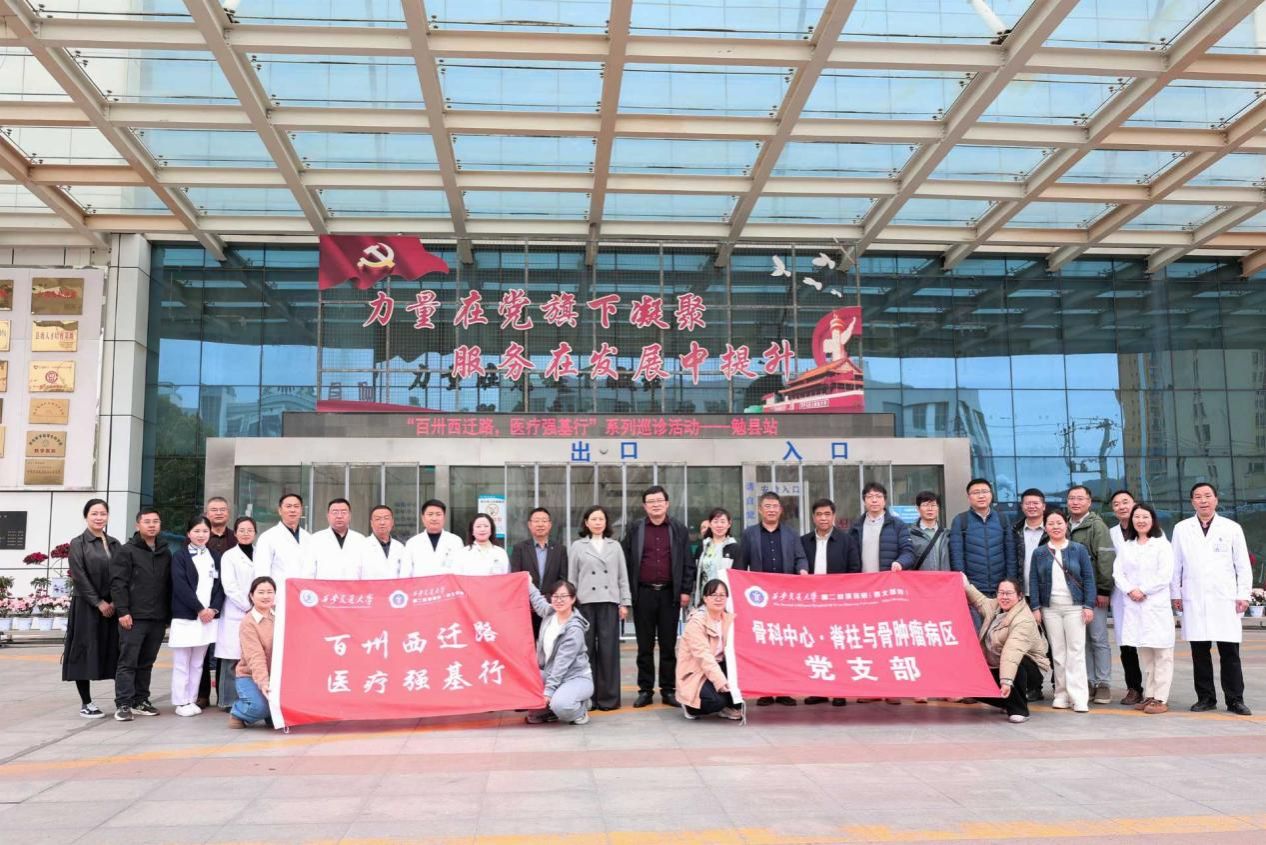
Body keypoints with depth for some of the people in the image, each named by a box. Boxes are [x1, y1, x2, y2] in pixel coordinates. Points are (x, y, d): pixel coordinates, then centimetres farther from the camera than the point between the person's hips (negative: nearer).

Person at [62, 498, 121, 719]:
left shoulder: (114, 544, 13)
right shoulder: (78, 544, 0)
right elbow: (79, 576, -9)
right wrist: (98, 602, -13)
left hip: (113, 606, 4)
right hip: (86, 606, -4)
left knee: (113, 652, 3)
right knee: (85, 652, -1)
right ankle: (85, 703, 7)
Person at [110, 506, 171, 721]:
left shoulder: (165, 553, 15)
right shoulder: (126, 551, -1)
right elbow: (118, 583, -7)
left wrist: (169, 614, 12)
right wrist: (123, 611, -15)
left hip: (158, 618, 5)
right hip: (133, 617, -5)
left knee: (146, 663, 11)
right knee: (128, 662, -4)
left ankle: (140, 701, 19)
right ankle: (123, 704, 0)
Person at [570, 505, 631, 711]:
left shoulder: (615, 546, 12)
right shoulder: (577, 547, 8)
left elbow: (623, 576, 11)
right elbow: (572, 578, 7)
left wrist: (625, 602, 4)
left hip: (609, 602, 1)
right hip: (585, 603, -1)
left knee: (609, 649, 0)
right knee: (587, 649, 1)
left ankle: (609, 697, 6)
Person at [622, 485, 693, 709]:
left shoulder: (679, 530, 7)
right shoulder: (634, 529, 6)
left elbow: (688, 563, 6)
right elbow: (626, 561, 4)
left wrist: (686, 590, -1)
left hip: (669, 593, 0)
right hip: (643, 593, 0)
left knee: (669, 645, 5)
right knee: (645, 645, 5)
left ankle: (668, 690, 13)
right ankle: (645, 690, 13)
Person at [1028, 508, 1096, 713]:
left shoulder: (1078, 550, 3)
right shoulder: (1039, 553, 7)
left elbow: (1088, 578, 1)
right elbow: (1033, 581, 6)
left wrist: (1088, 605, -6)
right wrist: (1035, 608, -1)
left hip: (1074, 607, -2)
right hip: (1050, 608, 2)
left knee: (1075, 651, -4)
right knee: (1057, 652, 5)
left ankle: (1078, 697, -3)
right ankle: (1061, 694, 11)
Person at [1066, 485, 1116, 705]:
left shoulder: (1096, 525, -4)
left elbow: (1106, 558, -10)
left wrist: (1104, 590, -15)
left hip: (1093, 593, -5)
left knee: (1099, 639, 0)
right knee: (1081, 640, 8)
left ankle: (1103, 684, 7)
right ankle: (1089, 682, 15)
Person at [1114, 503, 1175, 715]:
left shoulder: (1162, 544, 1)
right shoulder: (1126, 547, 15)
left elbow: (1165, 575, -7)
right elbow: (1117, 572, 7)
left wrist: (1143, 591, -11)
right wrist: (1129, 590, -10)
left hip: (1156, 605, -4)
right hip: (1133, 606, 4)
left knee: (1161, 654, -3)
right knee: (1143, 654, 8)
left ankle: (1160, 699, -1)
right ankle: (1148, 695, 15)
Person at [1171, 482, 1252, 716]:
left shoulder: (1232, 528, 6)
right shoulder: (1182, 529, 8)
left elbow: (1243, 565, 6)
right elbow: (1176, 565, 9)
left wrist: (1243, 595, 0)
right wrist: (1176, 593, 5)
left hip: (1225, 600, -1)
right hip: (1194, 601, 1)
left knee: (1230, 652, 0)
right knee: (1200, 652, 4)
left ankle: (1235, 700, 9)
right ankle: (1205, 698, 13)